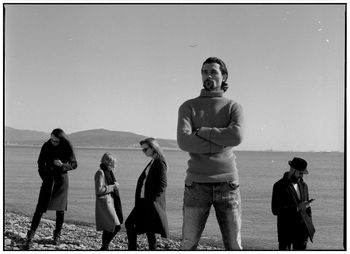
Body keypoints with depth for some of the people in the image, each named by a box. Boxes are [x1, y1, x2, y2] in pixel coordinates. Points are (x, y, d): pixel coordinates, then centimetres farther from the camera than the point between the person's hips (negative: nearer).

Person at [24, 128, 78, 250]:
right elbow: (41, 163, 7)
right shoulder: (46, 146, -5)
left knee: (60, 210, 3)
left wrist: (62, 165, -23)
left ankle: (57, 235, 21)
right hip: (48, 178, 0)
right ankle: (30, 237, -8)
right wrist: (44, 177, 1)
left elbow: (74, 164, -5)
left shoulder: (67, 148, -9)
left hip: (62, 179, 0)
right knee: (40, 208, -8)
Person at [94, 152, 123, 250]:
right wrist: (113, 187, -15)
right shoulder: (100, 173, -12)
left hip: (110, 201, 9)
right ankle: (105, 246, -5)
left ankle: (105, 247, 21)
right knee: (116, 226, -14)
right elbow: (98, 190, -19)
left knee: (108, 228, 12)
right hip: (104, 202, -9)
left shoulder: (109, 172, 15)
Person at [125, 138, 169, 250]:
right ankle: (131, 249, 14)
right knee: (129, 224, 8)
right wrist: (138, 199, 12)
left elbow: (162, 184, -16)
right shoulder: (152, 163, 16)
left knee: (149, 230, -3)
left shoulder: (160, 163, -10)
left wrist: (152, 199, -19)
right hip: (143, 201, 9)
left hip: (152, 203, -9)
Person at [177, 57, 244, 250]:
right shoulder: (188, 107, 7)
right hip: (197, 183, 0)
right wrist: (221, 143, -12)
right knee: (188, 244, 1)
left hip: (227, 183, 1)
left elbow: (236, 136, -15)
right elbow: (184, 141, -13)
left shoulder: (234, 108, 8)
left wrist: (201, 131, -9)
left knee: (234, 245, 2)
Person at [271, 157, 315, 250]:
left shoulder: (303, 185, 12)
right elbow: (275, 210, -13)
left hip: (302, 230, 5)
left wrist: (310, 228, 13)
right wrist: (297, 208, -19)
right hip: (286, 231, -5)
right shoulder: (279, 186, -6)